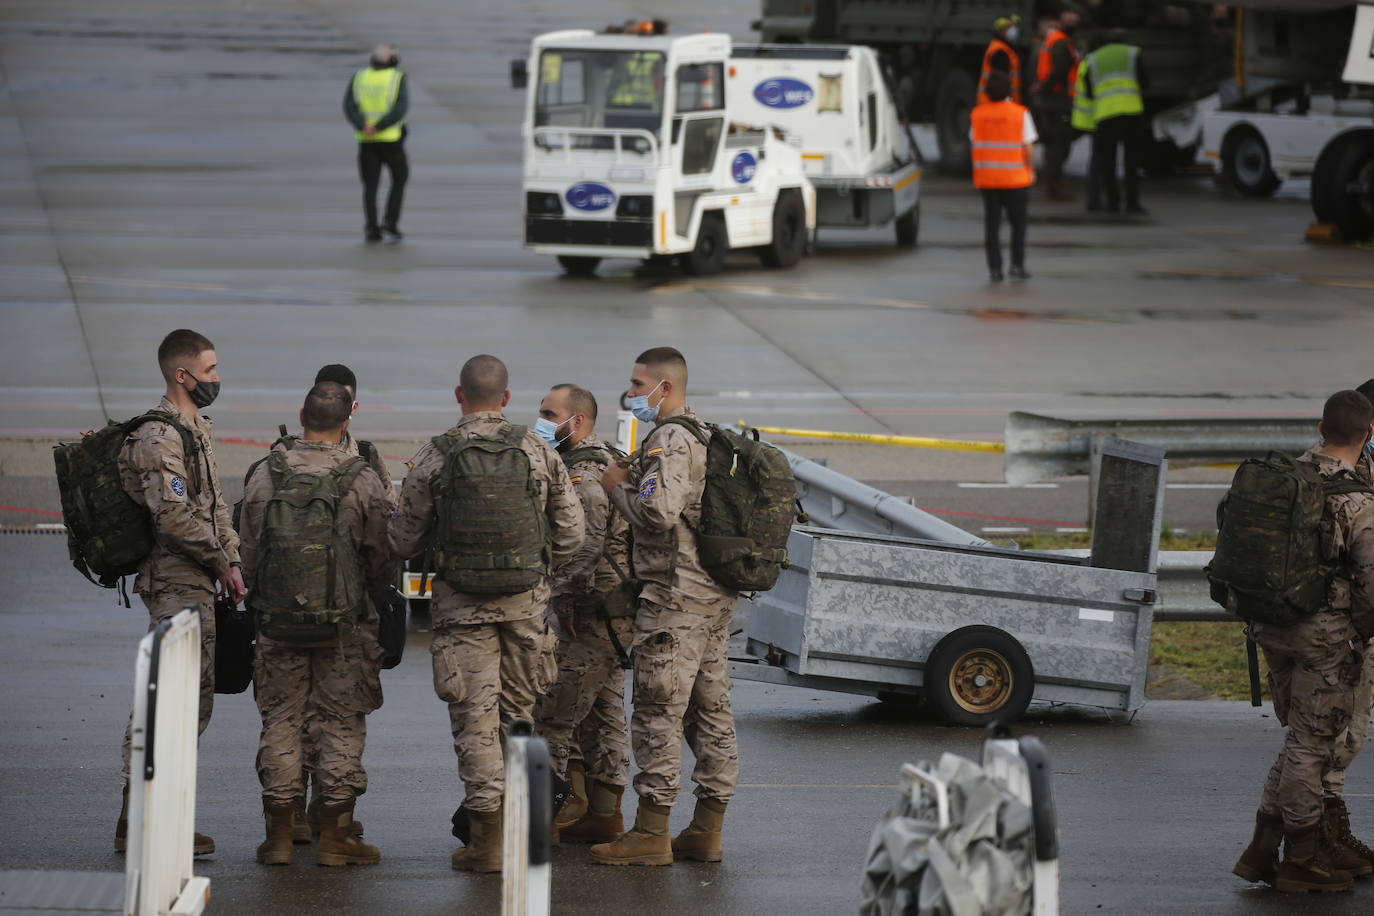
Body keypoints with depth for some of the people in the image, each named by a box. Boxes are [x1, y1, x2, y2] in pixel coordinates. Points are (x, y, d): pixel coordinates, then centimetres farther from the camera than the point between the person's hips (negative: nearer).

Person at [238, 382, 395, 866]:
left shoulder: (265, 476, -2)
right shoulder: (363, 480, -7)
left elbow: (249, 554, 5)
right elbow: (382, 558, -2)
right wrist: (369, 601, 17)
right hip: (345, 626, -2)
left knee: (281, 722, 8)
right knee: (342, 724, 5)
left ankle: (279, 835, 8)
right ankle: (335, 836, 5)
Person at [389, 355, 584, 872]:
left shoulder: (433, 460, -6)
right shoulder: (538, 452, 0)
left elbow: (404, 542, 1)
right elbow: (571, 532, 3)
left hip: (463, 605, -2)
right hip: (527, 602, 2)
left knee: (475, 715, 0)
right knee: (518, 711, 13)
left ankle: (487, 835, -4)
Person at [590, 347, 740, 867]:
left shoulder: (669, 441, -14)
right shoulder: (708, 437, 17)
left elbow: (659, 512, -26)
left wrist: (619, 488, -9)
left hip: (676, 594, -10)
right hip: (717, 594, 10)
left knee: (658, 713, -6)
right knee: (711, 709, 10)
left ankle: (650, 834, -6)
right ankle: (706, 831, 14)